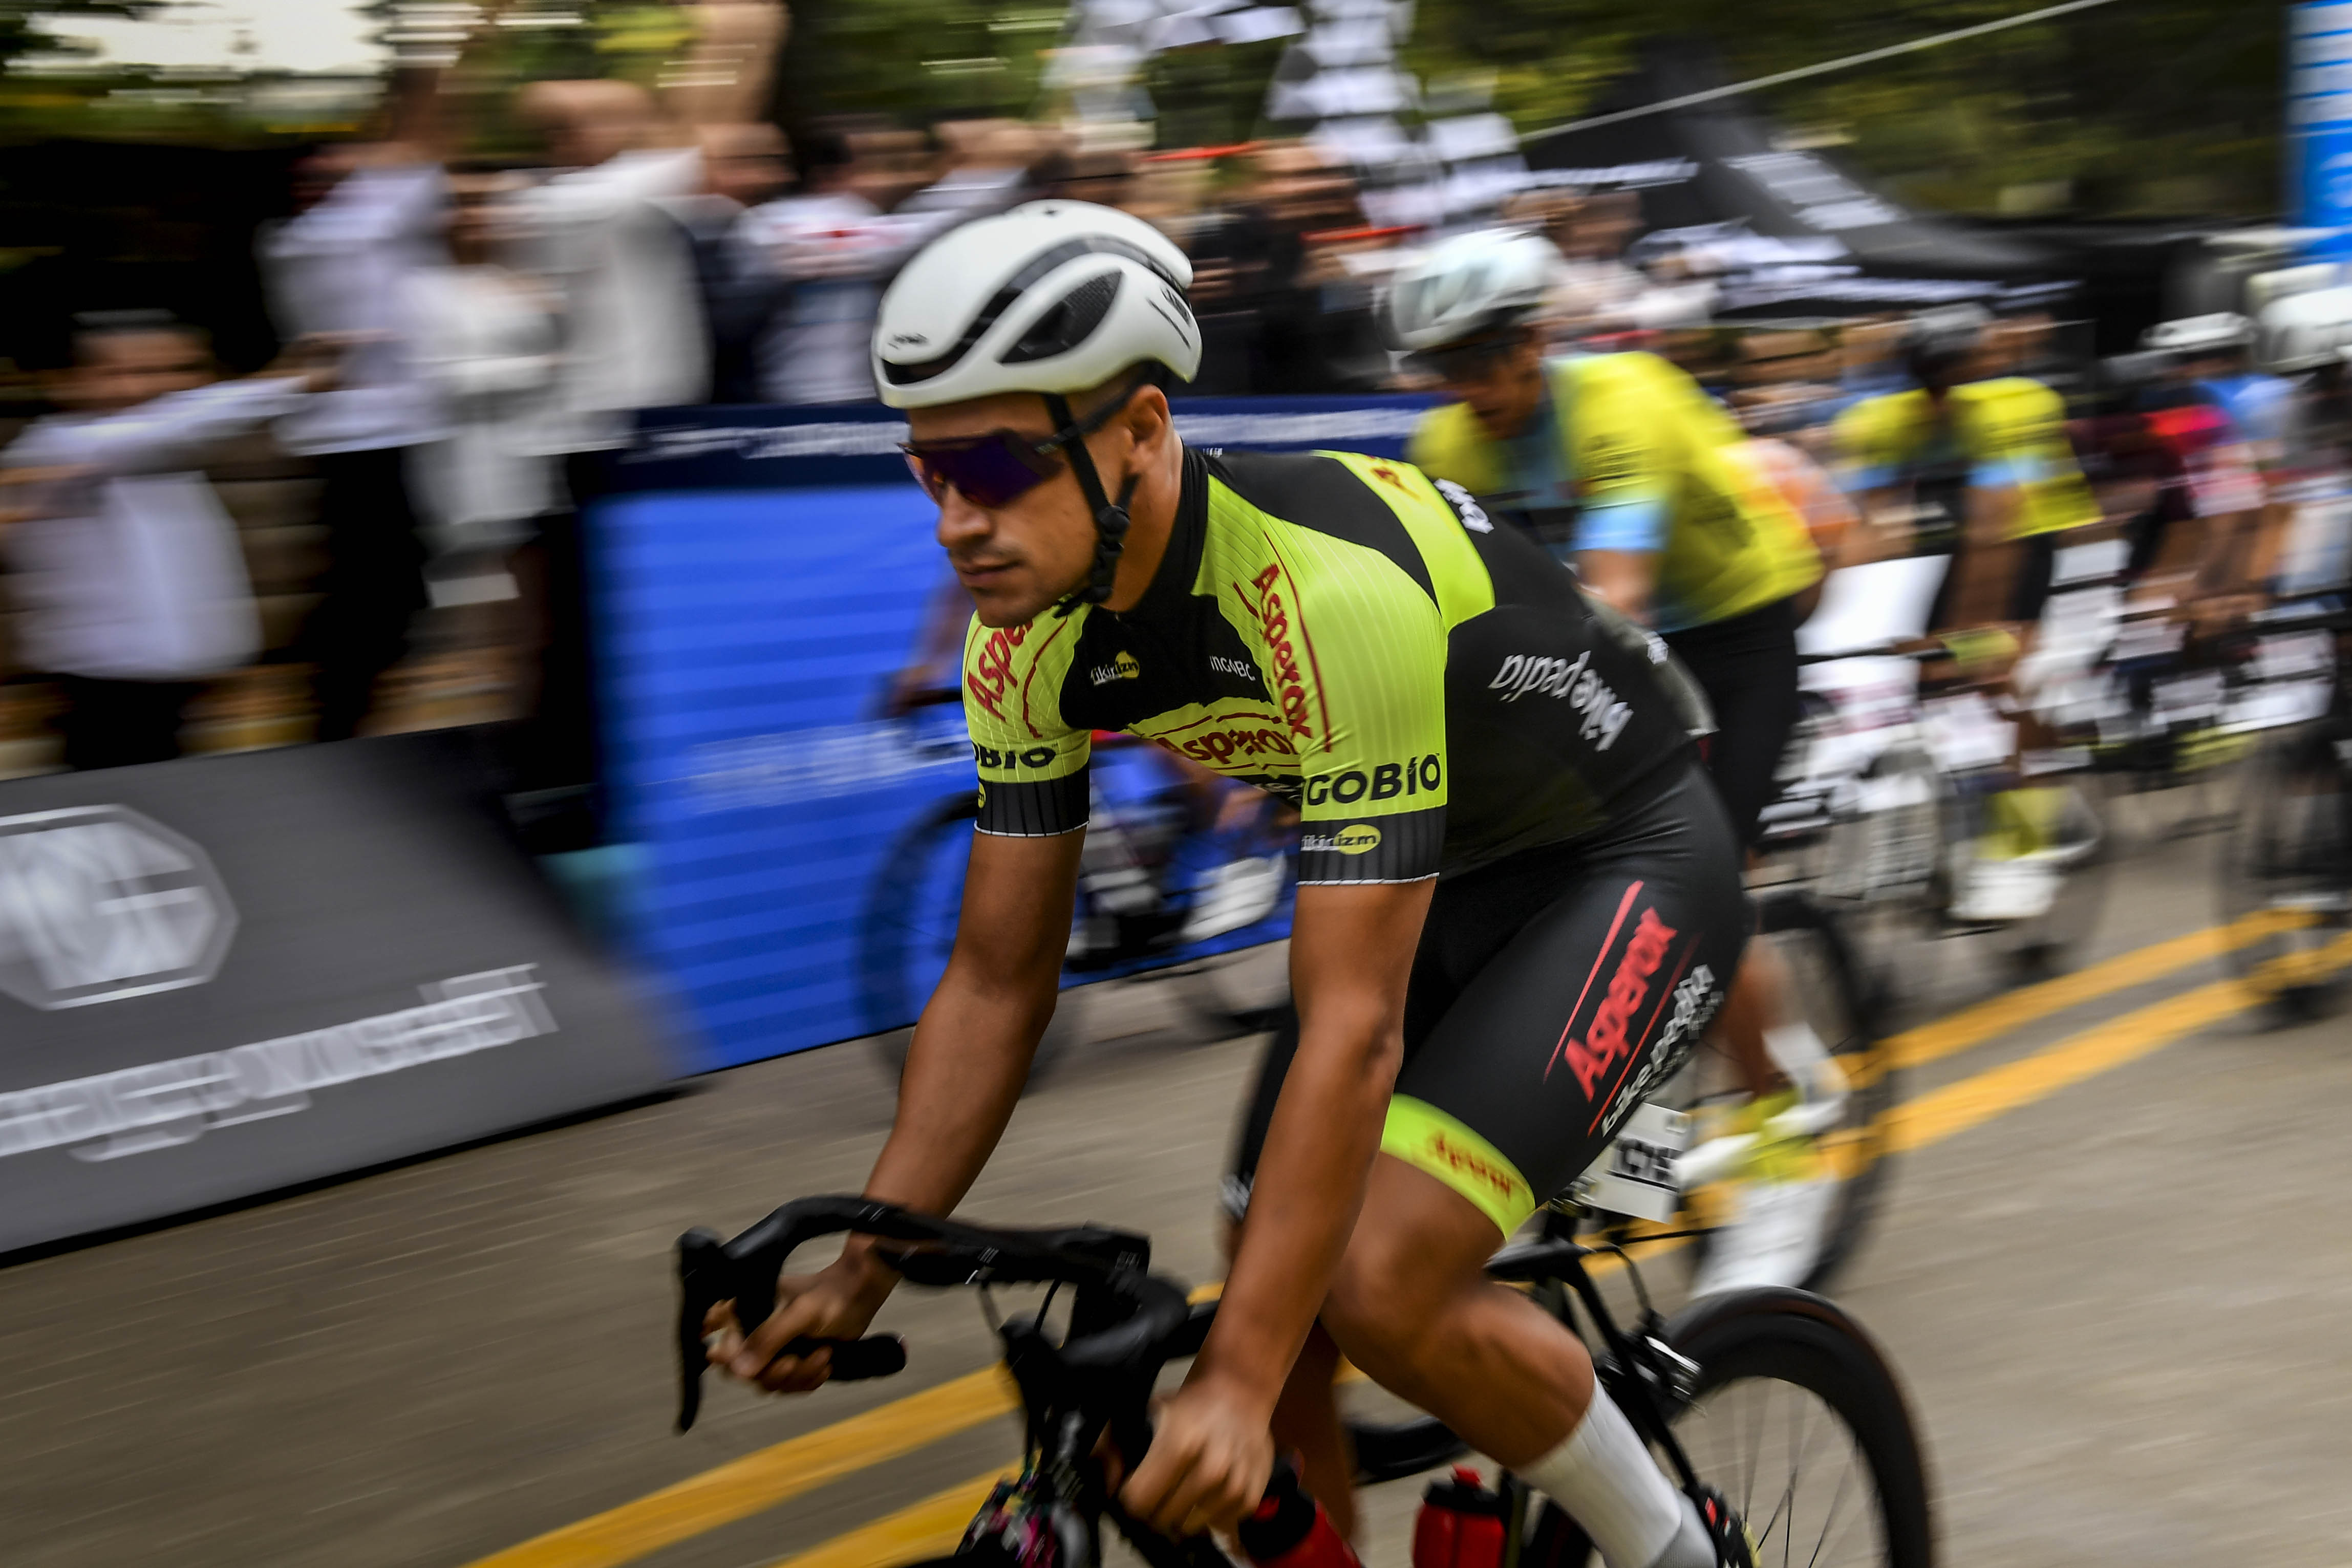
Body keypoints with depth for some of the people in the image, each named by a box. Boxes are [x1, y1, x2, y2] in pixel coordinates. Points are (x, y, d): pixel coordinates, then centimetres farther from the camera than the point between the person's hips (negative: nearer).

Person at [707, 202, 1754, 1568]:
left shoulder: (1334, 587, -37)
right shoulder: (1034, 641, -13)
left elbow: (1351, 1031, -36)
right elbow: (999, 981, -3)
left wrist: (1238, 1383, -37)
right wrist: (858, 1276, -9)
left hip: (1632, 861, -7)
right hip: (1444, 876, 7)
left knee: (1378, 1282, -23)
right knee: (1272, 1294, -1)